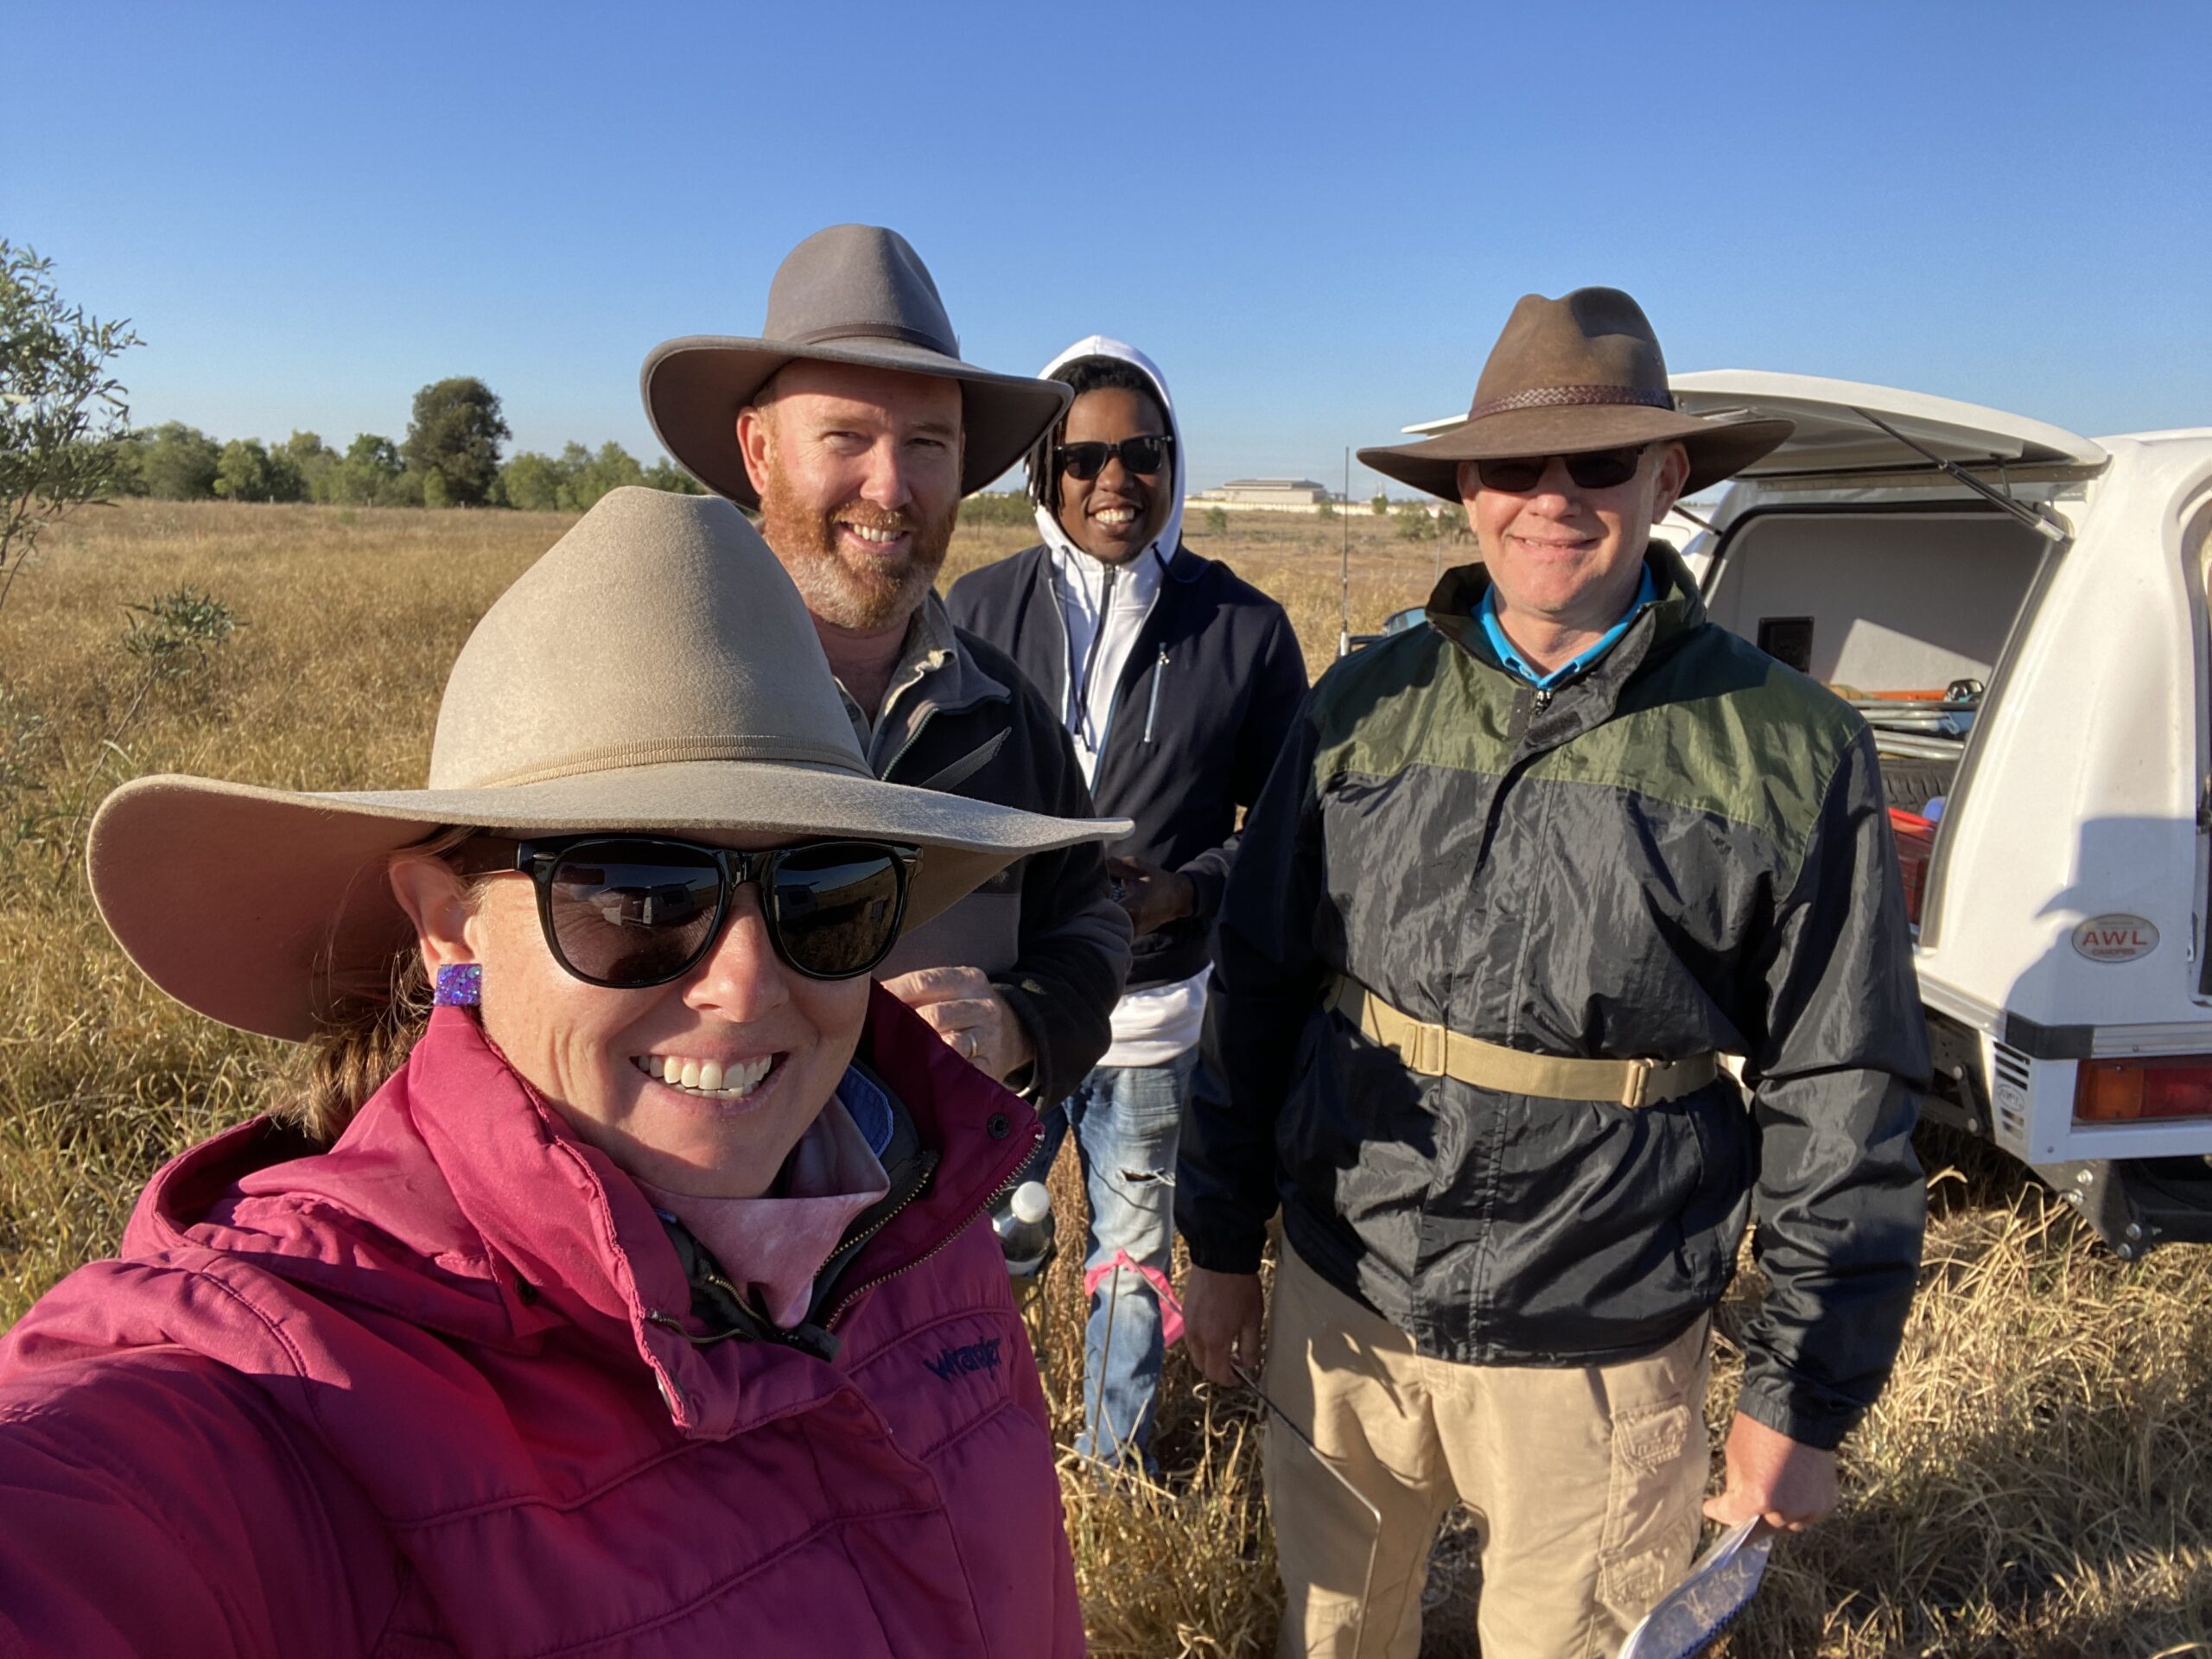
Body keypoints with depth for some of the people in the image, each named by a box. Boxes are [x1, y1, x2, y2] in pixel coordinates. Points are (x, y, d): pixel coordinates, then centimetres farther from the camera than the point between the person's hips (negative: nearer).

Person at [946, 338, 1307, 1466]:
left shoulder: (1245, 629, -4)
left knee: (1134, 1249, 19)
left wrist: (1186, 890, -16)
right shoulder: (978, 609, -2)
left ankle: (1116, 1455, 44)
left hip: (1156, 1010, 0)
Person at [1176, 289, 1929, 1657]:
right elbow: (1257, 986, 5)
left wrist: (1803, 1398, -1)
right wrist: (1222, 1240, 9)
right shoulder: (1365, 707, -2)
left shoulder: (1790, 751, -9)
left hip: (1602, 1353, -2)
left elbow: (1839, 1096, -4)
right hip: (1342, 1305, 3)